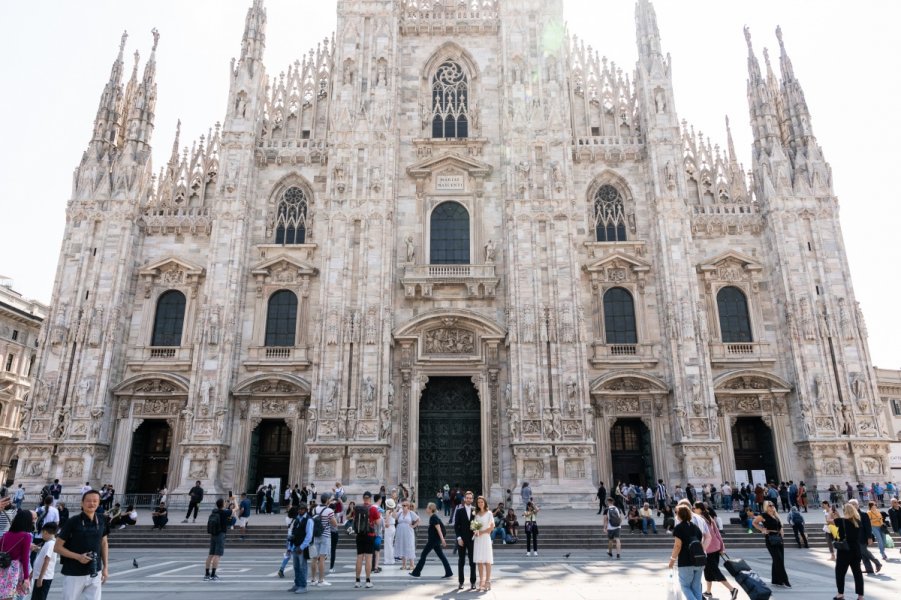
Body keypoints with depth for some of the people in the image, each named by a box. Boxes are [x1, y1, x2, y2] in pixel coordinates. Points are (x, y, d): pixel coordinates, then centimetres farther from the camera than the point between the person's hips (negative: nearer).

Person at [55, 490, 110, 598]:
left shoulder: (101, 523, 2)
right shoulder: (73, 522, -11)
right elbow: (57, 547, -7)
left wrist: (105, 567, 9)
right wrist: (78, 557, -18)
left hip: (95, 573, 4)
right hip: (74, 574, -3)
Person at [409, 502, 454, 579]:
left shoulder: (433, 518, -16)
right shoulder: (433, 517, 12)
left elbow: (438, 529, -23)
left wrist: (442, 539, -29)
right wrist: (429, 539, 28)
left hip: (434, 540, -9)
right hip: (434, 540, 9)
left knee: (423, 555, 2)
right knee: (441, 556, 8)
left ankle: (416, 572, 11)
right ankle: (449, 573, 6)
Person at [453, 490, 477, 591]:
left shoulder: (475, 510, 3)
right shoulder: (459, 510, 0)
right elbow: (456, 526, -1)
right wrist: (459, 538, -9)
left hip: (472, 539, 1)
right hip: (462, 539, -1)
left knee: (472, 561, 4)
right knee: (461, 561, 6)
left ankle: (473, 582, 10)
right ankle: (461, 582, 13)